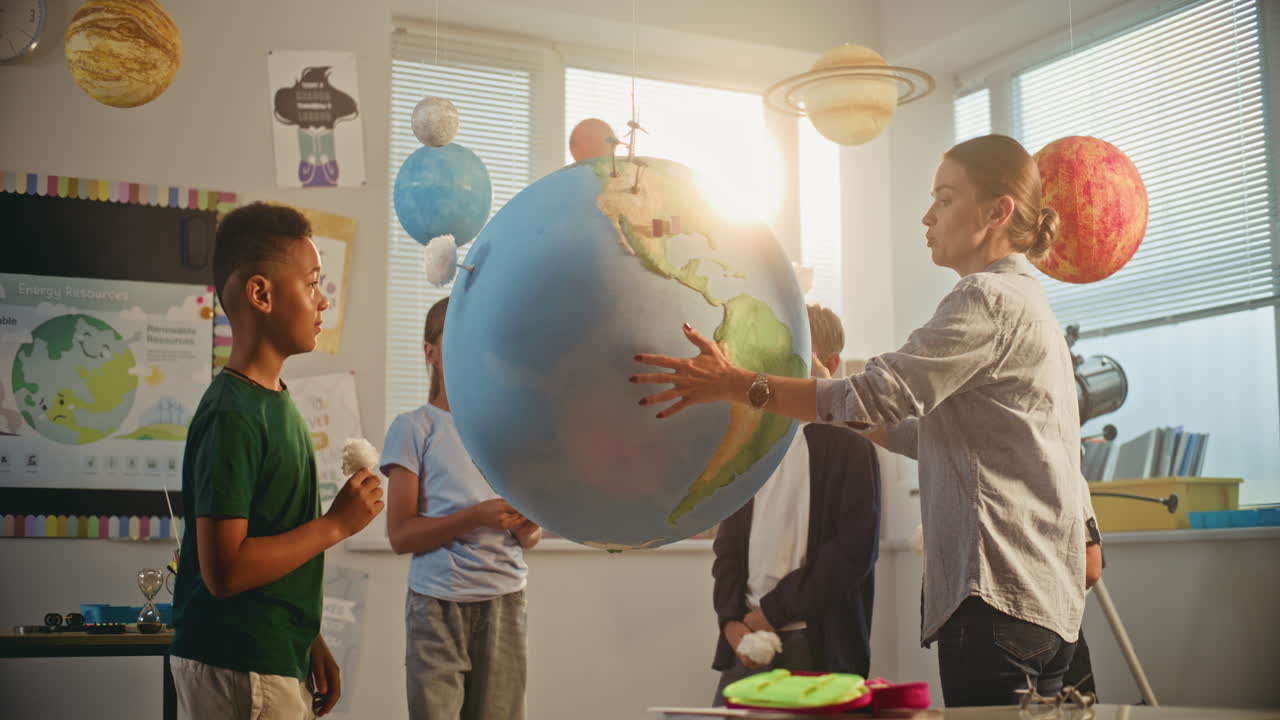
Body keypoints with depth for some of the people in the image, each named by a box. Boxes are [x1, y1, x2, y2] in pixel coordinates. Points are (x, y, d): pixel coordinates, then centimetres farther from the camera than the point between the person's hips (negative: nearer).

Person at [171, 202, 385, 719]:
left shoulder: (274, 400, 9)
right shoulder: (231, 416, -19)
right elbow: (225, 570, -23)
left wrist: (312, 644, 15)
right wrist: (336, 524, -16)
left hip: (280, 661, 8)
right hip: (239, 675, -8)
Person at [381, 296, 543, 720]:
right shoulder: (414, 429, -1)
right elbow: (400, 534, -7)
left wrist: (527, 529, -9)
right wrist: (478, 516, -20)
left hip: (505, 600, 3)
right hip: (439, 603, -3)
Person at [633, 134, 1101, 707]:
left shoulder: (988, 298, -9)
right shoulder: (1028, 304, 24)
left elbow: (876, 396, -19)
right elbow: (943, 437, 26)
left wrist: (736, 385, -16)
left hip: (999, 594, -10)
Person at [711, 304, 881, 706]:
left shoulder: (848, 443, -3)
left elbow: (857, 548, -11)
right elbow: (729, 541, 13)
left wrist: (775, 610, -11)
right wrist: (731, 619, -3)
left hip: (819, 644, -5)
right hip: (748, 641, 5)